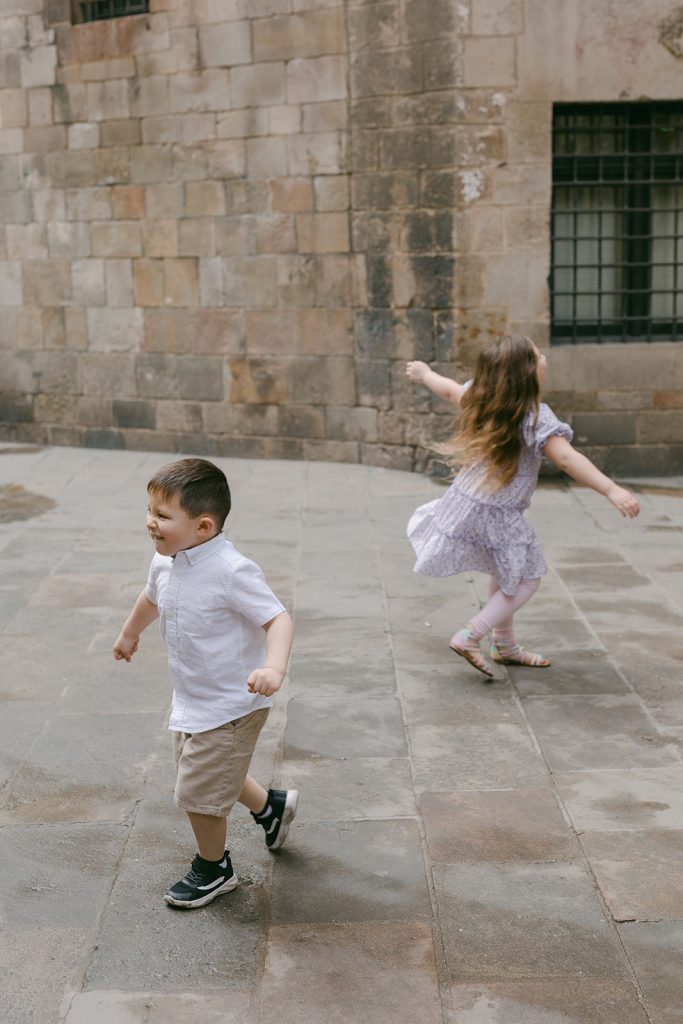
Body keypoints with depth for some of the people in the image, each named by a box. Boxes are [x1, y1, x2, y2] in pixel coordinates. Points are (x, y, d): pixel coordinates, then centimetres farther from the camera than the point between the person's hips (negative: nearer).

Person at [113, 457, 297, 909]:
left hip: (231, 706, -8)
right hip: (191, 699, 8)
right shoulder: (166, 563, -4)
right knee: (213, 772, 25)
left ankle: (214, 869, 29)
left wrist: (274, 668, -47)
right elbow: (152, 598, 19)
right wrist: (130, 633, 36)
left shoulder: (232, 571, -29)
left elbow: (278, 619, -30)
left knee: (199, 790, 3)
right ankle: (271, 806, 50)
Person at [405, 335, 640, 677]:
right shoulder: (535, 418, -23)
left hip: (465, 502, 8)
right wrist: (611, 490, -40)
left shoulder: (480, 397, -1)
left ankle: (505, 645, 37)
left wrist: (424, 373, 38)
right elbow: (567, 459, -34)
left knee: (507, 572, 26)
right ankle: (469, 637, 3)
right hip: (498, 517, -8)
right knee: (528, 579, 10)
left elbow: (449, 389, 18)